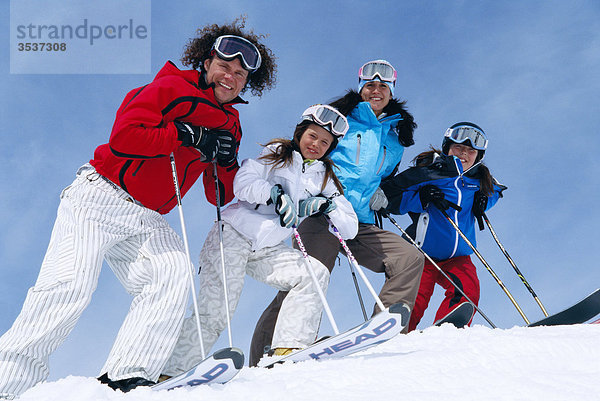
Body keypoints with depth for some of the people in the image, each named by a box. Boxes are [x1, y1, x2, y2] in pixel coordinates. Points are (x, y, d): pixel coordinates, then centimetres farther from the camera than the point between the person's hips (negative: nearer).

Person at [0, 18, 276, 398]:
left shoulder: (229, 124, 16)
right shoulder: (170, 89, -4)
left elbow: (219, 196, 16)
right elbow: (123, 137, -18)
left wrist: (227, 161, -3)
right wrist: (187, 136, -18)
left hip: (146, 223, 6)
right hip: (100, 199, -6)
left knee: (174, 274, -22)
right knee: (71, 285, -19)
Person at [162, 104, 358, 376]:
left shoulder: (325, 179, 14)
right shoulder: (274, 153, 5)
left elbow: (350, 228, 6)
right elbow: (243, 183, -11)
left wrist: (328, 207, -12)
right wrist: (275, 193, -26)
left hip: (267, 251, 4)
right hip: (234, 235, -4)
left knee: (315, 273, -20)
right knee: (214, 314, -14)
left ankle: (289, 347, -25)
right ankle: (171, 372, -4)